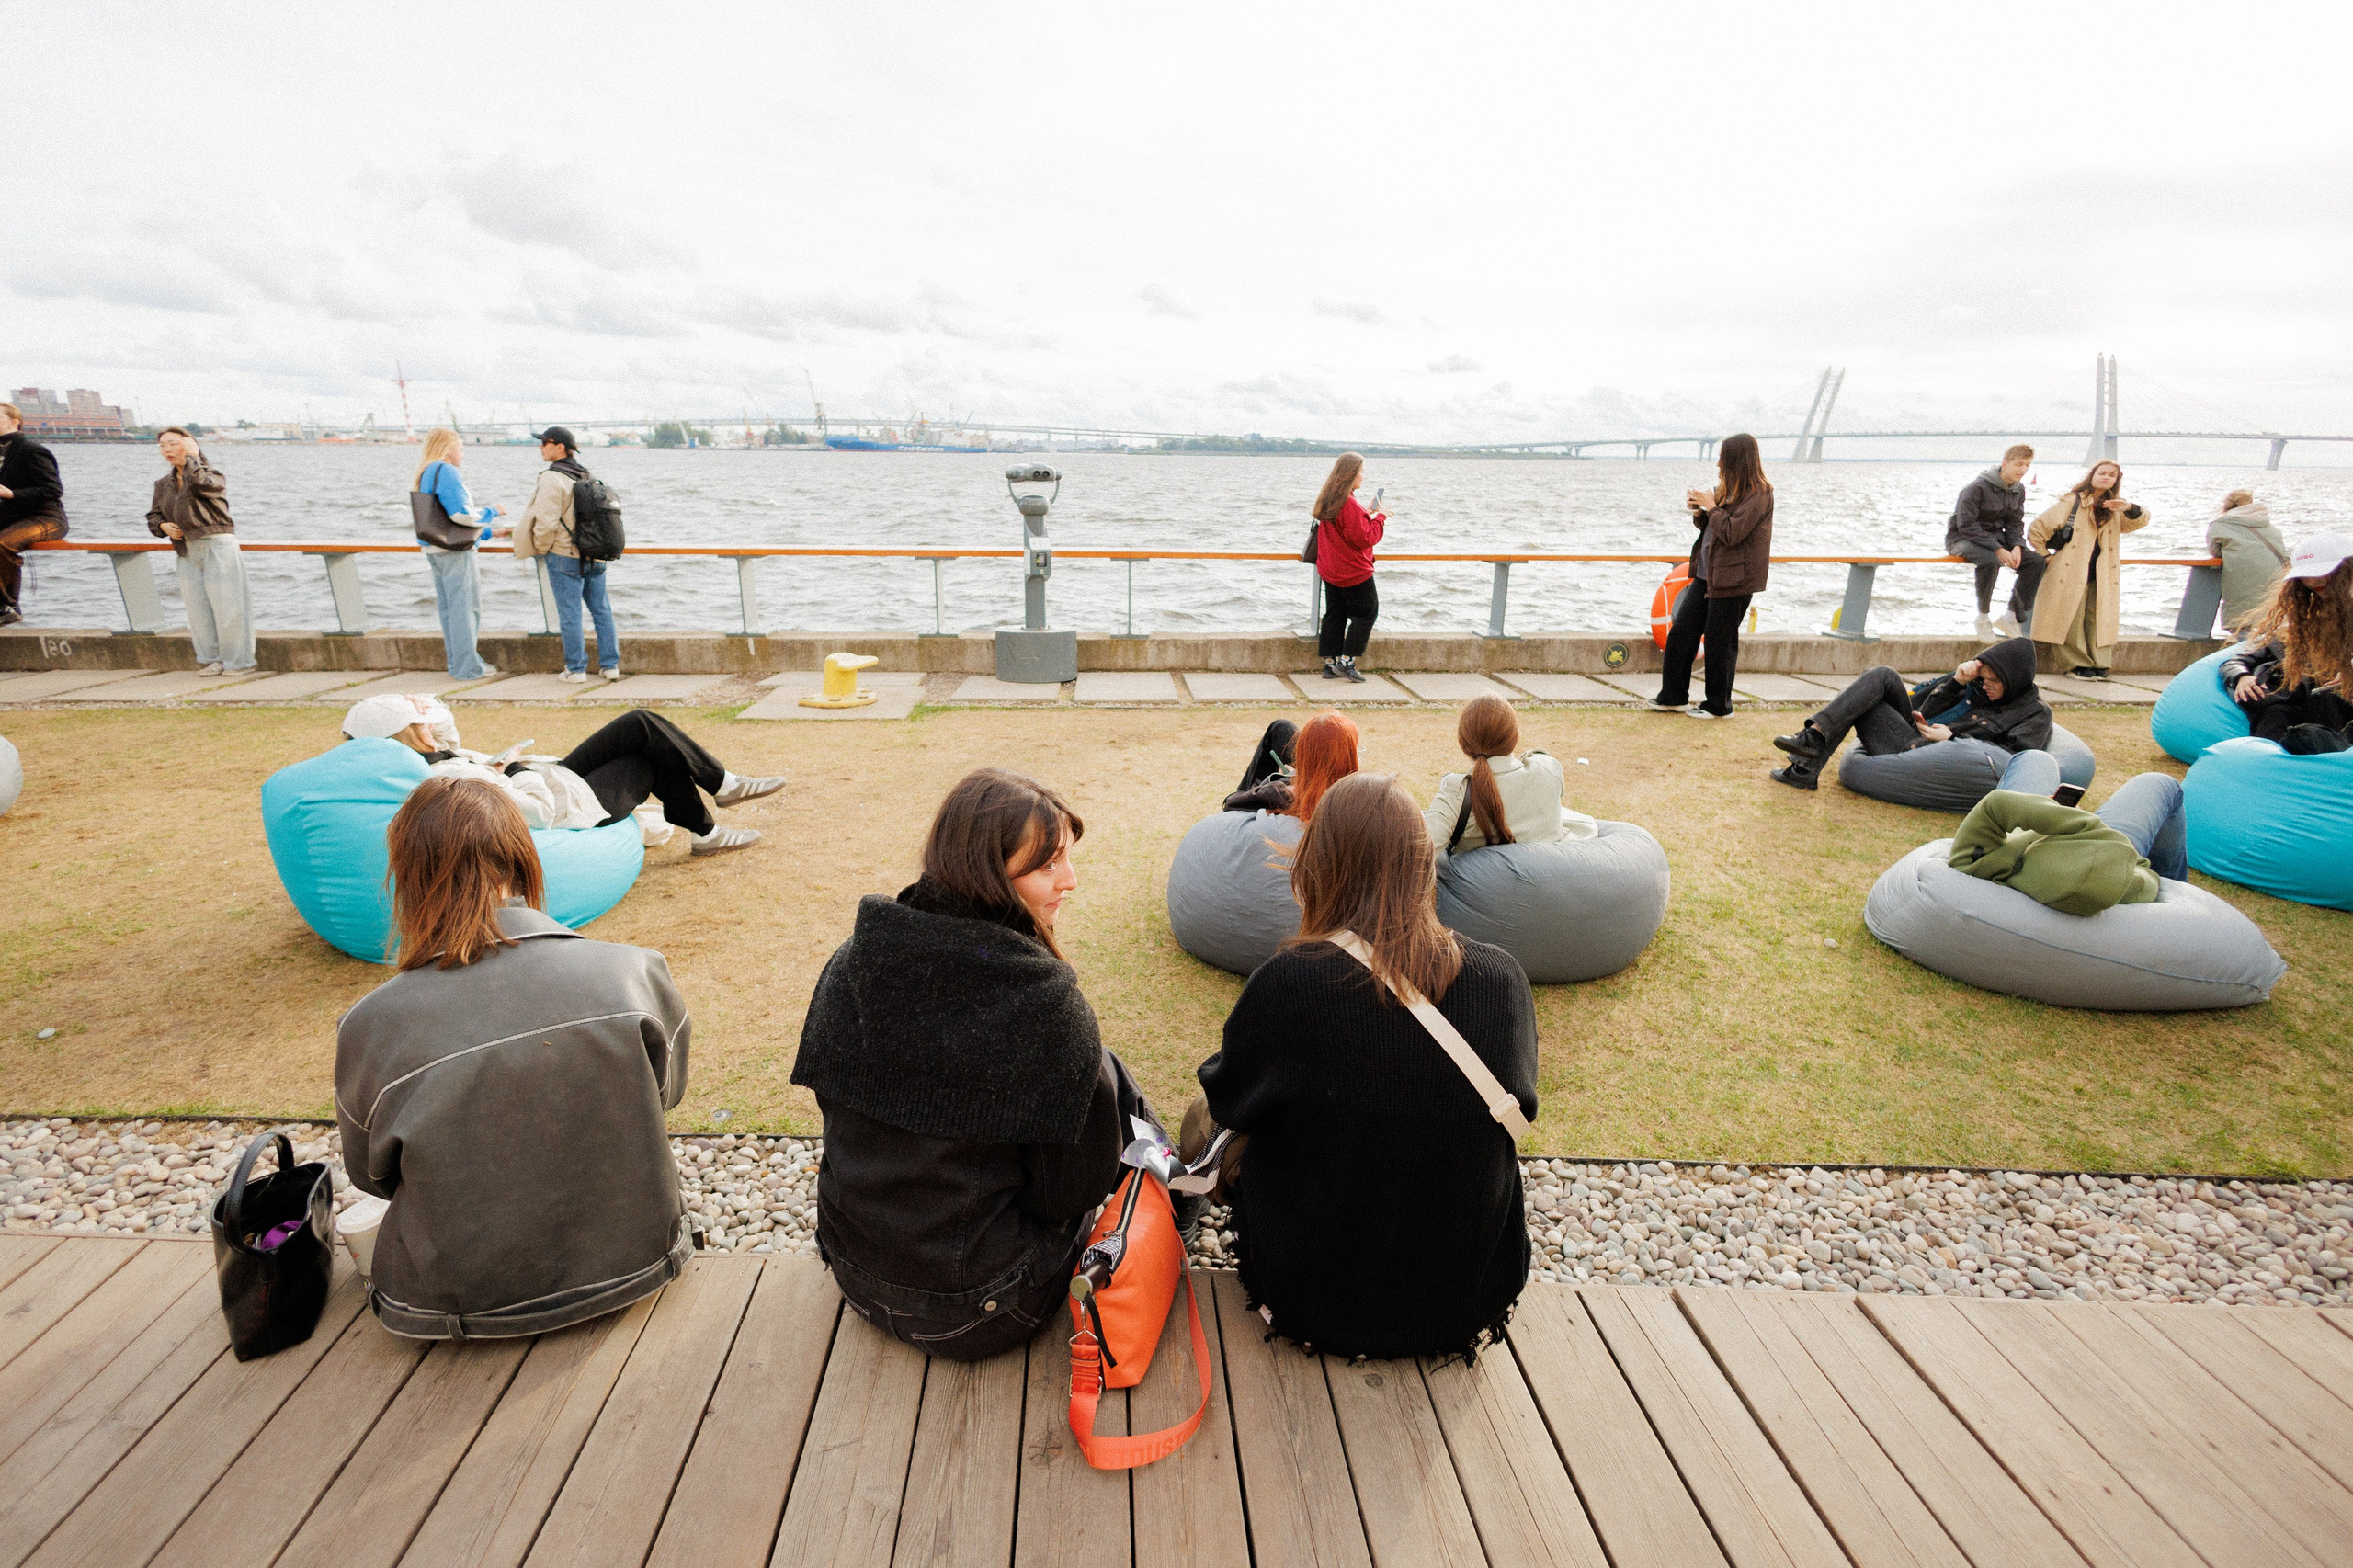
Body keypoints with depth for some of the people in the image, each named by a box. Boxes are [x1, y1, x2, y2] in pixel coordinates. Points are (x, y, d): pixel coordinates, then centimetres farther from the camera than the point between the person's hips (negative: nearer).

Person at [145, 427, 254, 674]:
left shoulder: (210, 475, -2)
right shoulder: (164, 484, 17)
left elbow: (203, 484, -26)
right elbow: (153, 515, 23)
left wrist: (192, 458, -12)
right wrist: (162, 526, 1)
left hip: (217, 545, -7)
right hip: (188, 553, 7)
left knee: (225, 606, -7)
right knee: (197, 609, 5)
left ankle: (237, 661, 1)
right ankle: (213, 659, 14)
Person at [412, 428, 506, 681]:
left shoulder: (425, 474, 17)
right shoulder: (446, 472, -14)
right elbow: (461, 513, -23)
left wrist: (487, 532, 23)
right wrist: (491, 512, -6)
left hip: (434, 550, 10)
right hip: (455, 550, -10)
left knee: (448, 609, 14)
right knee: (465, 608, -4)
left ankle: (456, 662, 22)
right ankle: (467, 668, -1)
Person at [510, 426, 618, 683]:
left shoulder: (552, 478, -13)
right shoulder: (586, 476, 10)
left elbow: (546, 522, -18)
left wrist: (540, 548, -2)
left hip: (564, 556, -7)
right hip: (594, 555, 7)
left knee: (570, 614, 0)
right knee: (601, 610, 11)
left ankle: (576, 669, 4)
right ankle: (611, 665, 13)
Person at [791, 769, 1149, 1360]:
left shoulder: (851, 962, -11)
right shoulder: (1046, 1002, -29)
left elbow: (835, 1104, 4)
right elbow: (1078, 1183, -17)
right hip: (973, 1312, -5)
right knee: (1110, 1075, 8)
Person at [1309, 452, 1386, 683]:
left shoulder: (1327, 500, 7)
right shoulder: (1349, 503, -22)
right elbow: (1364, 538, -21)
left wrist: (1366, 515, 10)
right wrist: (1380, 518, -8)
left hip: (1330, 570, 9)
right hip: (1353, 571, -9)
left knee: (1335, 615, 13)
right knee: (1366, 613, 4)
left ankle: (1330, 664, 14)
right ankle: (1346, 662, 0)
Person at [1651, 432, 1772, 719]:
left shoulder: (1758, 494, -13)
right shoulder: (1729, 490, 14)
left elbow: (1732, 532, -21)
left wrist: (1711, 507, -13)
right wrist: (1699, 512, 3)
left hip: (1733, 579, -9)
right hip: (1707, 574, 9)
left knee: (1719, 642, -1)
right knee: (1680, 632, 8)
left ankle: (1719, 705, 12)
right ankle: (1673, 696, 17)